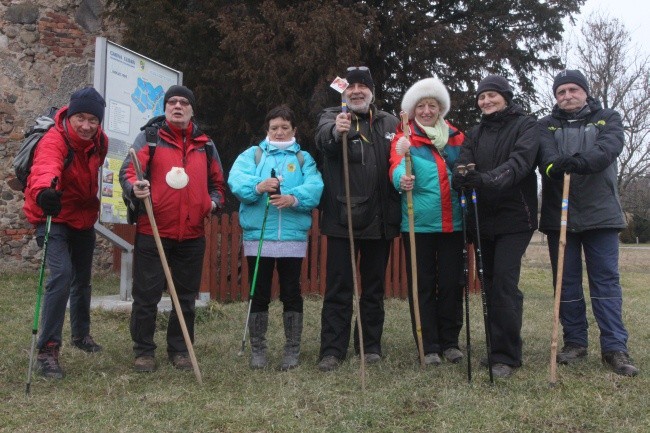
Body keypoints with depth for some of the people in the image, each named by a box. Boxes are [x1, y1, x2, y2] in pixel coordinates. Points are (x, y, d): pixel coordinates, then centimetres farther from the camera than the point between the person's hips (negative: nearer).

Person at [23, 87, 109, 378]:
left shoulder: (100, 141, -7)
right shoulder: (54, 141, -28)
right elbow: (45, 168, -51)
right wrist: (44, 191, -71)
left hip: (84, 217, 7)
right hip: (53, 217, -7)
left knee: (82, 278, 19)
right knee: (62, 275, -23)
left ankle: (81, 334, 40)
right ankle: (47, 349, -15)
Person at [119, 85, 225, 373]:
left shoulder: (205, 144, 13)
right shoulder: (149, 137, 3)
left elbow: (217, 182, 23)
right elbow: (128, 170, -9)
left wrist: (214, 201, 4)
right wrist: (134, 187, -30)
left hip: (192, 235, 4)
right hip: (152, 232, -3)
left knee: (186, 296, 11)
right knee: (146, 294, 2)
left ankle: (180, 349, 25)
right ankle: (144, 351, 17)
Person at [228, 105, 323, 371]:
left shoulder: (304, 159, 11)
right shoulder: (252, 155, 11)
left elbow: (315, 188, -8)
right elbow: (236, 180, -8)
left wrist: (294, 198, -27)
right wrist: (257, 186, -28)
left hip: (293, 237, 0)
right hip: (257, 236, 0)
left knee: (291, 294, 6)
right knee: (258, 295, 6)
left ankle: (292, 350, 18)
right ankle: (257, 349, 19)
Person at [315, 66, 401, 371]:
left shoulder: (389, 122, 11)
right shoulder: (331, 117, 1)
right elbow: (322, 136, -22)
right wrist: (336, 130, -47)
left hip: (379, 220, 4)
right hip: (342, 218, -3)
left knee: (374, 288, 13)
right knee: (338, 288, 1)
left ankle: (371, 345, 24)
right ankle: (332, 350, 7)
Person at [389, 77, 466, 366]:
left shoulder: (456, 138, 12)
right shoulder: (404, 138, 1)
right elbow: (397, 168, -17)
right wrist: (402, 180, -39)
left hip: (452, 222, 3)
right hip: (418, 223, -3)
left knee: (451, 284, 8)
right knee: (423, 286, 4)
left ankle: (450, 342, 22)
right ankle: (429, 346, 14)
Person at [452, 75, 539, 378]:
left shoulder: (526, 125, 0)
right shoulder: (476, 133, 16)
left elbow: (520, 162, -17)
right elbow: (464, 163, 1)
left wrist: (488, 179, -34)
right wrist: (462, 177, -23)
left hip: (514, 216, -5)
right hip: (484, 217, 5)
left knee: (504, 282, -12)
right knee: (489, 283, 8)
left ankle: (507, 356, -3)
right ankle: (496, 348, 20)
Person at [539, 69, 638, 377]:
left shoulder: (608, 119, 9)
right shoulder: (546, 126, 11)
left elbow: (610, 146, -13)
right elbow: (544, 153, -11)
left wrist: (582, 161, -34)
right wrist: (554, 164, -35)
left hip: (600, 213, -1)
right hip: (558, 215, 1)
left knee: (606, 280, 0)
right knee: (566, 281, 7)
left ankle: (615, 348, 4)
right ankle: (574, 342, 17)